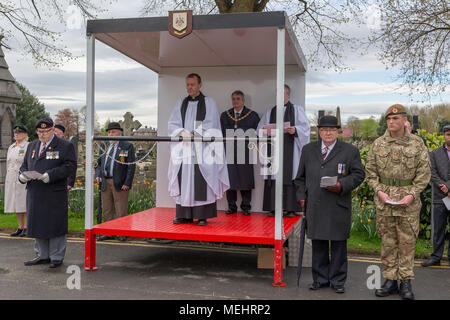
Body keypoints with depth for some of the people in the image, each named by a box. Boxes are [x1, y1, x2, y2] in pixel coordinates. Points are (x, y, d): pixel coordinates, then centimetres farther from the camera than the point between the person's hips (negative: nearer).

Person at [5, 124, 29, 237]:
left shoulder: (28, 147, -5)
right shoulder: (11, 147, 17)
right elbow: (8, 164, 22)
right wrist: (7, 179, 18)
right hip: (11, 179, 7)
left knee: (25, 204, -5)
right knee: (16, 204, 9)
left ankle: (26, 228, 0)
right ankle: (20, 227, 15)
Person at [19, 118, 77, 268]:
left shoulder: (65, 146, -1)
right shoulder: (32, 146, 18)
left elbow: (70, 165, -11)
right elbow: (24, 165, 22)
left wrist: (50, 175, -20)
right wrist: (23, 174, -1)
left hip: (55, 194, -6)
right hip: (34, 194, 6)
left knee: (55, 225, -1)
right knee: (37, 224, 12)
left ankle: (57, 257, 10)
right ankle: (42, 255, 24)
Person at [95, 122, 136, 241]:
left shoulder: (128, 146, -2)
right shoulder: (104, 146, 14)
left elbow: (131, 166, -7)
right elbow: (98, 162, 20)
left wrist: (127, 183, -14)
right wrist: (98, 175, 2)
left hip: (119, 183, -5)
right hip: (105, 182, 5)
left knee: (121, 211, 0)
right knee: (106, 210, 10)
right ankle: (108, 232, 19)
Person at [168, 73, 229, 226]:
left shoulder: (209, 102, 5)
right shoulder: (181, 103, 16)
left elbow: (210, 125, -4)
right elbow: (172, 124, 10)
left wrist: (193, 135, -10)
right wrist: (183, 133, -9)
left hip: (202, 150, -4)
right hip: (183, 149, 4)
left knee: (201, 183, -6)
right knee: (184, 182, 1)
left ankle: (202, 216, -2)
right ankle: (184, 215, 7)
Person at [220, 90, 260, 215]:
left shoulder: (252, 115, 6)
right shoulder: (225, 115, 14)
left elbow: (256, 133, 5)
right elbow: (222, 133, 13)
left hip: (245, 152, -2)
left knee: (245, 179, -1)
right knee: (230, 178, 1)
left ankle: (246, 206, 9)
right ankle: (231, 206, 11)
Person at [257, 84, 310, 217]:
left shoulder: (297, 110, 12)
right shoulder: (270, 112, 20)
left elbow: (305, 127, 3)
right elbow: (260, 128, 15)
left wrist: (295, 130, -17)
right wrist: (264, 130, -8)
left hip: (290, 150, -2)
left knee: (290, 176, -8)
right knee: (274, 177, -4)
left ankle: (290, 208, -6)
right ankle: (273, 208, -2)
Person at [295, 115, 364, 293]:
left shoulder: (350, 151, 5)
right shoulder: (308, 150, 14)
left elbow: (358, 174, 3)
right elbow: (301, 176, 18)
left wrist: (342, 185, -13)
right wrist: (301, 196, 7)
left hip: (339, 207, -2)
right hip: (314, 206, 3)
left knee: (338, 244, 4)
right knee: (318, 243, 9)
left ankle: (338, 281, 16)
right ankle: (320, 279, 21)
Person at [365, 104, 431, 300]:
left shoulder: (417, 144, 0)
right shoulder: (378, 144, 4)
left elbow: (424, 173, -1)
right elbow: (370, 172, 8)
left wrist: (412, 194, -11)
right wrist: (379, 191, -6)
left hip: (409, 203, -2)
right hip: (384, 201, 2)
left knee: (407, 243, 4)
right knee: (387, 242, 8)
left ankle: (406, 282, 14)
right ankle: (390, 280, 18)